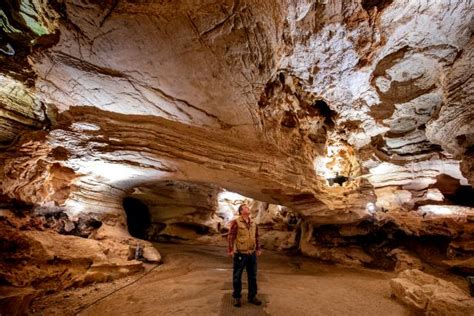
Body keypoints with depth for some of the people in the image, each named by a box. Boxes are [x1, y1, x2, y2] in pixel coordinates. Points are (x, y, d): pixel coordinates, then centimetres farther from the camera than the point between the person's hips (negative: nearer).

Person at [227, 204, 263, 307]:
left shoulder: (253, 223, 10)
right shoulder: (236, 222, -10)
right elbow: (231, 237, -12)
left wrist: (258, 249, 16)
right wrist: (230, 250, -16)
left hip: (252, 254, 6)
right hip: (240, 254, -6)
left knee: (252, 276, 15)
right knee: (237, 277, 8)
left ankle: (252, 296, 30)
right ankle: (237, 297, 24)